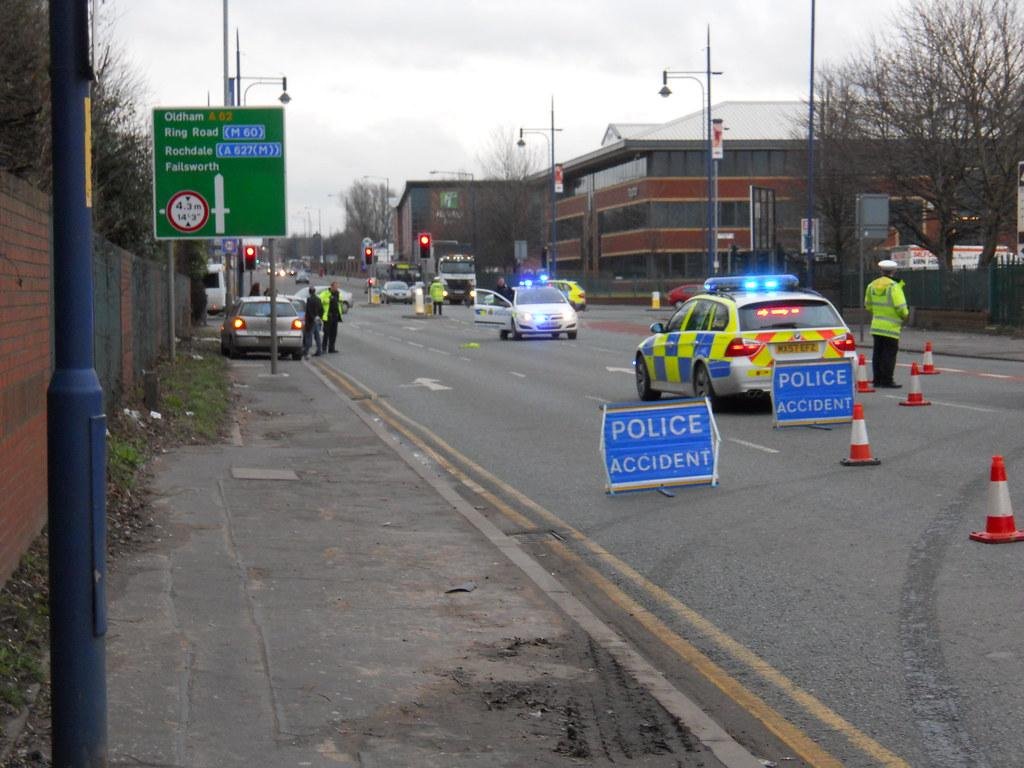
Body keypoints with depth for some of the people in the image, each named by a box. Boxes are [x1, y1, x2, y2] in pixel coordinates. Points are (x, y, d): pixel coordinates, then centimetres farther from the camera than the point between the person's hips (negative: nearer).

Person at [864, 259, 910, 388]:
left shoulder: (872, 285, 7)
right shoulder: (893, 286, -15)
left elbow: (868, 305, 15)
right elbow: (900, 306, -19)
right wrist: (905, 315, 1)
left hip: (876, 325, 7)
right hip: (890, 327, -7)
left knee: (878, 353, 12)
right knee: (889, 354, -2)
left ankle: (877, 379, 15)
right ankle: (887, 381, -3)